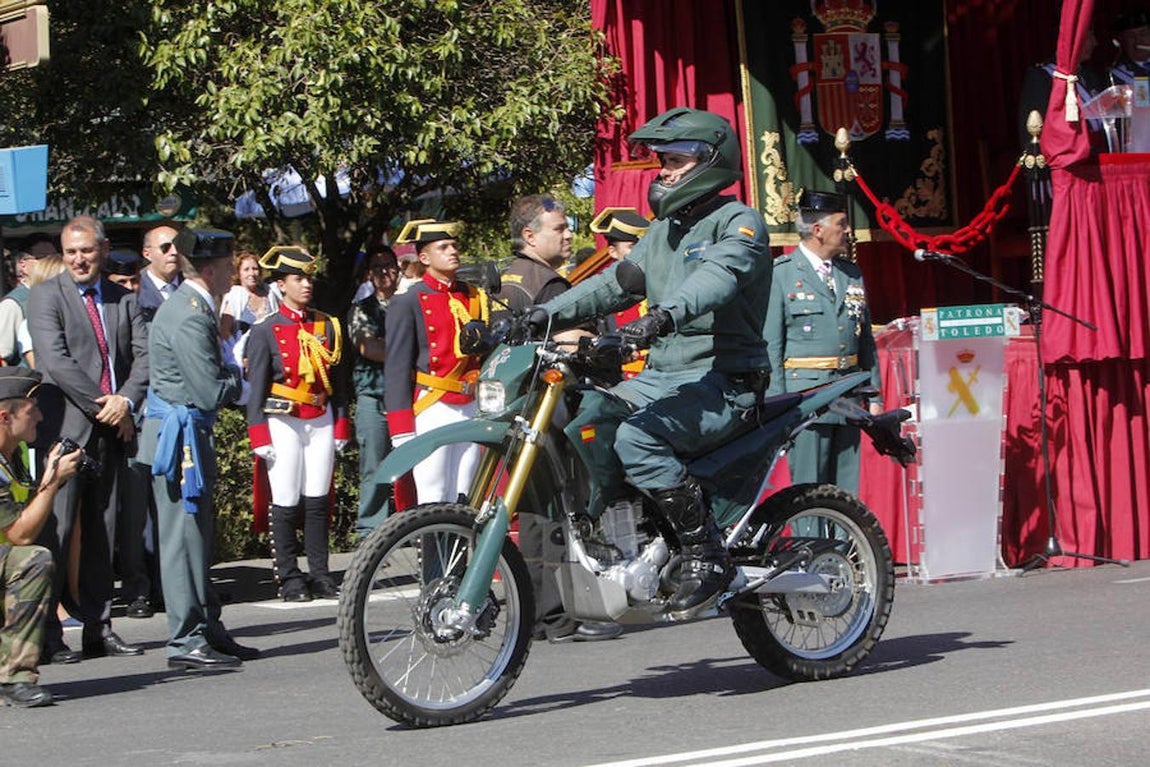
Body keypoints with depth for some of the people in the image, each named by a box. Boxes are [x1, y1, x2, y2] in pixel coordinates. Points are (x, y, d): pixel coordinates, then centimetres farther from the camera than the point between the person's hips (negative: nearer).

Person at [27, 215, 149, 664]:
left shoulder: (125, 300, 14)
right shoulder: (45, 296, 0)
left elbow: (144, 354, 6)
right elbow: (55, 361, -11)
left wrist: (127, 400, -12)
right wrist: (102, 406, -13)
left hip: (112, 429, 5)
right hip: (66, 428, -5)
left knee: (103, 534, 8)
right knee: (56, 531, -7)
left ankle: (99, 629, 14)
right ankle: (46, 636, -5)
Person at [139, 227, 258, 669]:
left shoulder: (195, 308, 14)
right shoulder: (188, 316, -19)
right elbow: (212, 392, -21)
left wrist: (229, 374, 0)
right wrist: (237, 377, -2)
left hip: (190, 434, 11)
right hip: (179, 436, -11)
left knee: (199, 537, 14)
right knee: (183, 539, -7)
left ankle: (209, 631, 21)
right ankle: (187, 641, -4)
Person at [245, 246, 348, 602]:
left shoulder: (327, 326, 10)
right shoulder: (265, 331, -2)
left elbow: (337, 380, 13)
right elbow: (256, 386, -2)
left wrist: (341, 426, 8)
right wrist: (260, 437, -8)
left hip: (321, 421, 4)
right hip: (284, 423, -3)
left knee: (318, 500, 4)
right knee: (286, 503, -2)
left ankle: (320, 575, 9)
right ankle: (289, 579, 4)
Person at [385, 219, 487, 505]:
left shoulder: (475, 297, 14)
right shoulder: (408, 304, -2)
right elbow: (396, 368, -7)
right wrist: (401, 432, -12)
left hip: (471, 408, 5)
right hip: (432, 409, -5)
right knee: (432, 505, -7)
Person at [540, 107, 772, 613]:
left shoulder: (739, 222, -7)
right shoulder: (664, 230, 21)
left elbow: (719, 275, -27)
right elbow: (615, 284, 19)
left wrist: (666, 314, -47)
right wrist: (544, 315, 4)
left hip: (724, 382, -9)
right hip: (660, 376, 9)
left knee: (635, 438, -32)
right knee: (576, 434, -8)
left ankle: (707, 557, -22)